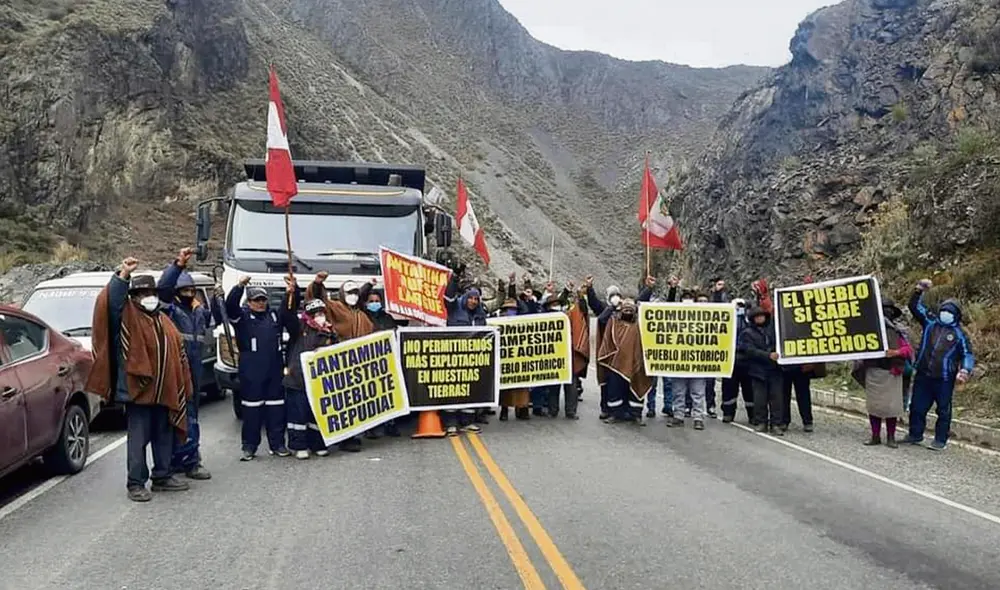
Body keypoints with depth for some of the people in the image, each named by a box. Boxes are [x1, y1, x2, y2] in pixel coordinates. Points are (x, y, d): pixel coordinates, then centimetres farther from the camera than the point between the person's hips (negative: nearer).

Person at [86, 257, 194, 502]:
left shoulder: (164, 321, 15)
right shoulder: (127, 316, -2)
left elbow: (179, 353, 16)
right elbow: (111, 301, -25)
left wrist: (184, 387, 13)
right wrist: (122, 275, -37)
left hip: (165, 390, 6)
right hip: (137, 389, -6)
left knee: (164, 436, 14)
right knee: (138, 438, -1)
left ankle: (162, 477, 26)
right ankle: (135, 484, 8)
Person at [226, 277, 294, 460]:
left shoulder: (275, 315, 15)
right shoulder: (242, 316, 2)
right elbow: (230, 305, -15)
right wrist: (240, 286, -29)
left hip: (275, 370, 4)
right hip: (251, 371, -4)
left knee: (276, 408, 6)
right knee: (252, 409, 0)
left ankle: (277, 444, 14)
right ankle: (249, 447, 8)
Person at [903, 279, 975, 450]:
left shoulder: (959, 334, 1)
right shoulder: (930, 322, 8)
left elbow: (967, 354, 0)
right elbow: (915, 307, 9)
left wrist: (965, 370, -17)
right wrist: (919, 290, -5)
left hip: (944, 379, -3)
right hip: (923, 375, 3)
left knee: (944, 410, 4)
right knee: (917, 407, 9)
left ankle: (940, 440, 13)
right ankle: (915, 435, 22)